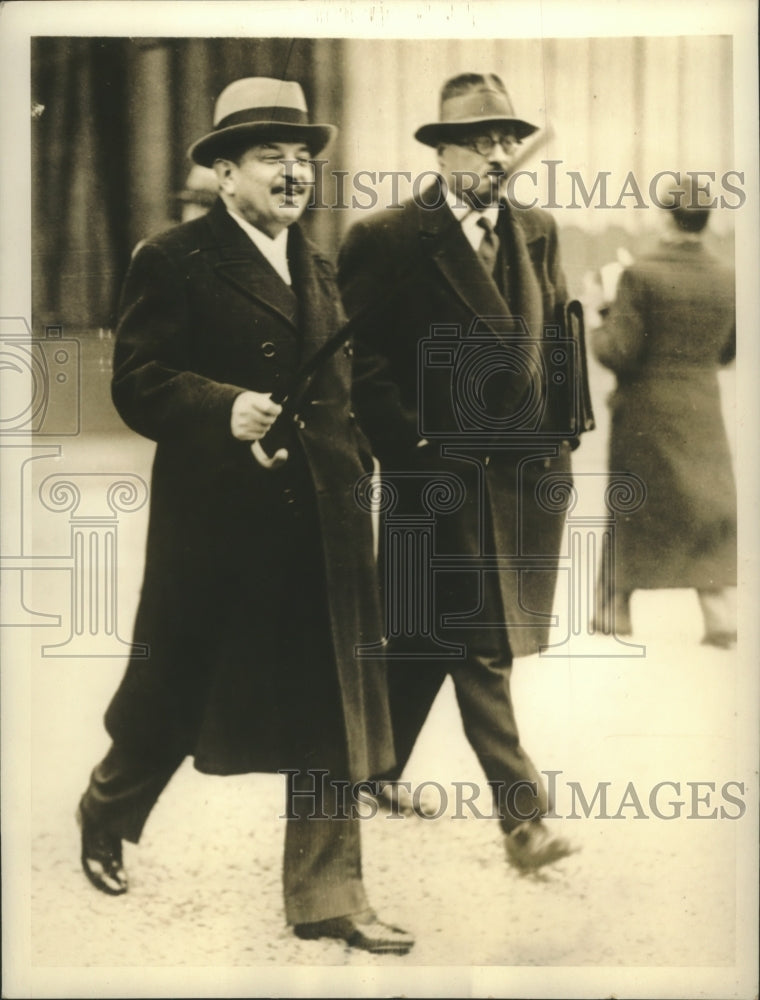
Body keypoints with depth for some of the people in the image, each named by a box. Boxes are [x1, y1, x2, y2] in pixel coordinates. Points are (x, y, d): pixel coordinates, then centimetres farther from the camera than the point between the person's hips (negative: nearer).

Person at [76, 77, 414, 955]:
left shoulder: (318, 269, 16)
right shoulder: (174, 262, -5)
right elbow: (136, 384, -11)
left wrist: (355, 470, 11)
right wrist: (225, 409, -24)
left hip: (322, 524, 6)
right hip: (215, 526, -5)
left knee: (331, 716, 4)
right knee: (172, 697, 11)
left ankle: (326, 898, 14)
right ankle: (106, 817, 40)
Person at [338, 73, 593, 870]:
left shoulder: (537, 234, 12)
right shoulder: (385, 239, -5)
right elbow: (363, 359, -7)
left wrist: (563, 431, 8)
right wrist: (410, 447, -13)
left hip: (526, 471, 5)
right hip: (438, 470, -5)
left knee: (432, 636, 15)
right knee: (477, 643, -4)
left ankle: (377, 767, 34)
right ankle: (522, 816, 2)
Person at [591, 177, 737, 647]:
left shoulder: (641, 276, -15)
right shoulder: (727, 280, -2)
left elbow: (619, 353, -16)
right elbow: (727, 351, 8)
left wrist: (605, 315, 1)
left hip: (645, 414, -2)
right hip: (703, 411, 3)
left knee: (631, 510, 11)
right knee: (712, 507, 9)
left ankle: (615, 612, 21)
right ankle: (724, 617, 5)